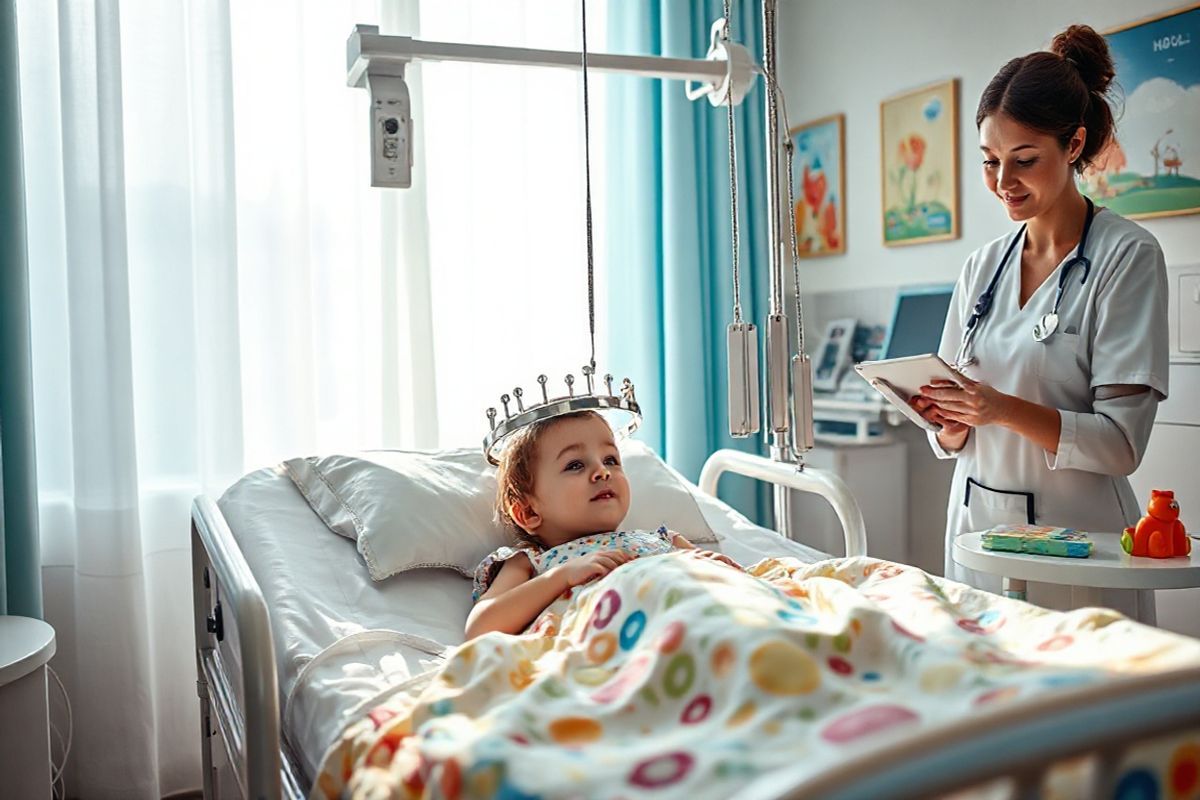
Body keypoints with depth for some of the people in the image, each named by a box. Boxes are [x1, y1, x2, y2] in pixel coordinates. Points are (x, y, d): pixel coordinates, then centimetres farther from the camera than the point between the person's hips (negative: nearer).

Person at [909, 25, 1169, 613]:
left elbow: (1121, 442, -13)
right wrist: (947, 422, -11)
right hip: (977, 520, 5)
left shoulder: (1127, 256, -8)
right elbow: (954, 441, 11)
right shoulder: (982, 266, 8)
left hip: (1075, 533, -5)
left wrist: (1007, 410, -25)